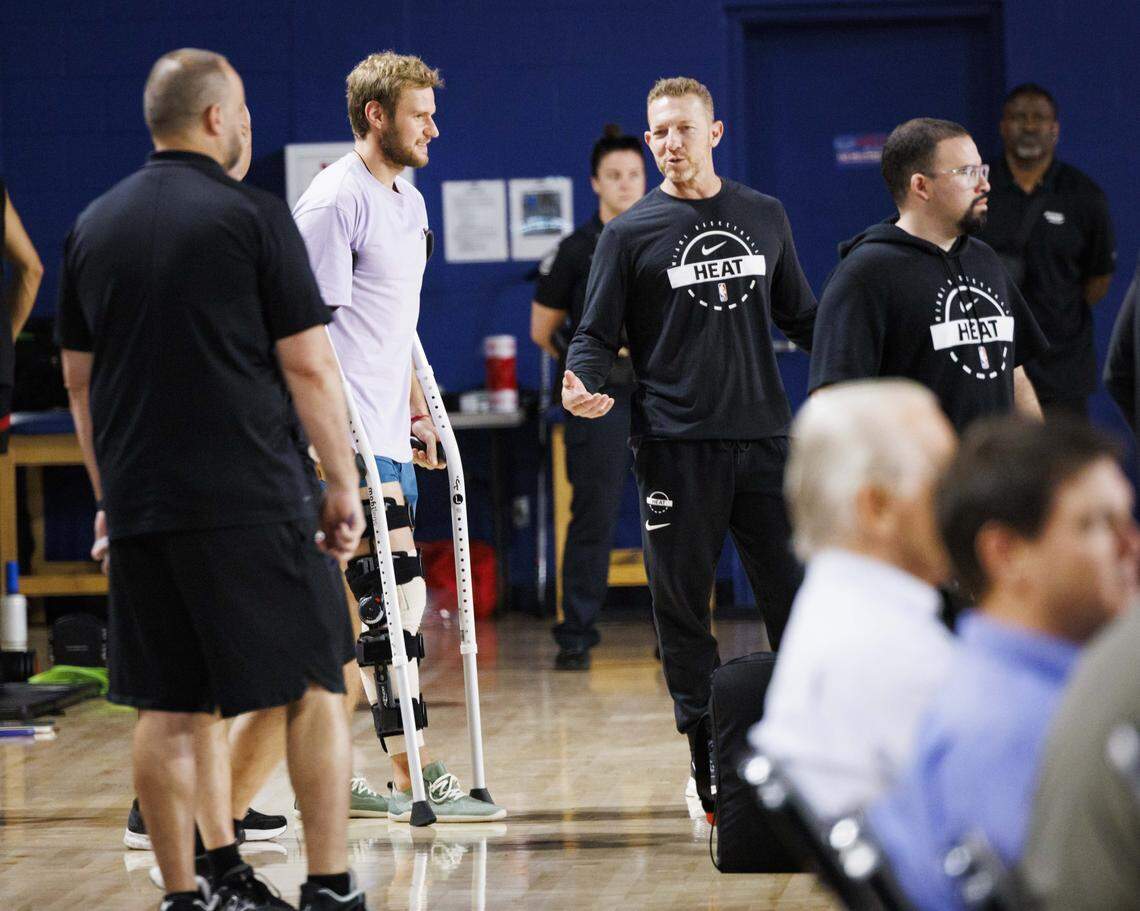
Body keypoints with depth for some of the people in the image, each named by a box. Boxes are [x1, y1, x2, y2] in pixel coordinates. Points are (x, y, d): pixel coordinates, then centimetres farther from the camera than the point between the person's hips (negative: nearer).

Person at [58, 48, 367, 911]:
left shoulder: (94, 225, 10)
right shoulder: (253, 216, -6)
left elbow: (78, 378, 15)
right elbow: (308, 366, -8)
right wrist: (344, 484, 0)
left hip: (139, 508, 5)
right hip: (254, 503, -5)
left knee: (170, 710, 9)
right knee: (314, 688, 3)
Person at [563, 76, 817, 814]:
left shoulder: (765, 218, 12)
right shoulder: (631, 234, 3)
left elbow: (801, 317, 20)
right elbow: (598, 334, 2)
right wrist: (582, 385, -18)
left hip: (765, 435, 2)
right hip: (676, 445, -2)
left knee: (795, 593, 1)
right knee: (683, 602, 1)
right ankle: (707, 753, 10)